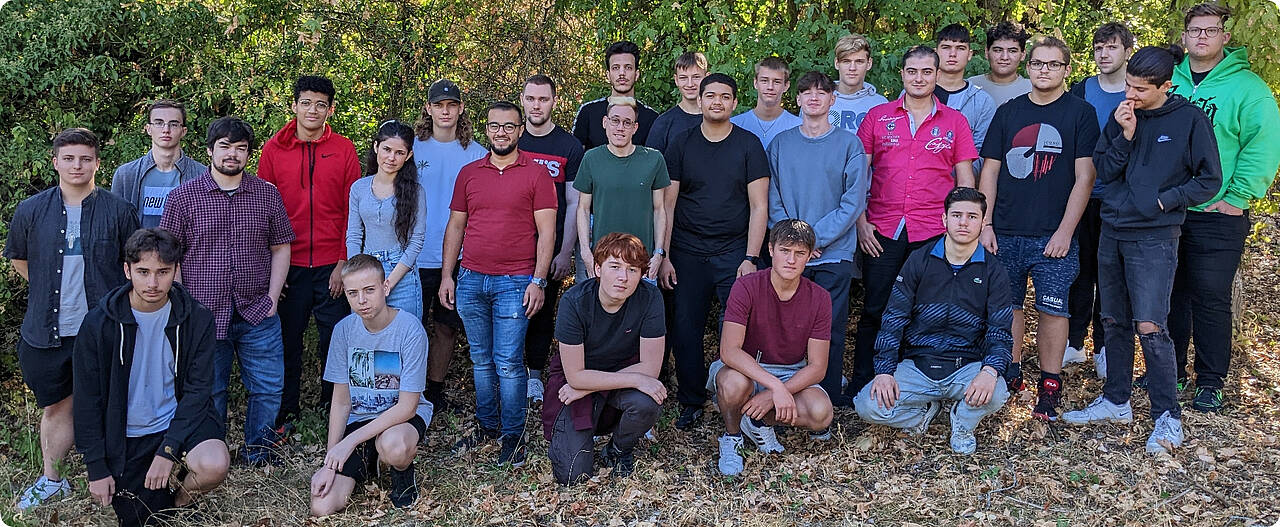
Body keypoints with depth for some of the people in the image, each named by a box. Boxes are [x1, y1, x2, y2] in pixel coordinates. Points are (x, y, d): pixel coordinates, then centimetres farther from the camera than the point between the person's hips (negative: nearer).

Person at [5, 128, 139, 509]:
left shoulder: (119, 211, -2)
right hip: (46, 331, 2)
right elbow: (17, 259, 17)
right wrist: (49, 291, 12)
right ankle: (51, 481, 29)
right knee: (55, 406, 14)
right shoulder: (31, 211, 2)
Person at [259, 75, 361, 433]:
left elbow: (352, 211, 2)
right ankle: (286, 413, 23)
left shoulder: (344, 150, 2)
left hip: (332, 265, 0)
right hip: (288, 263, 0)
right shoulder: (274, 149, 3)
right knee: (288, 340, 8)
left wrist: (344, 263, -5)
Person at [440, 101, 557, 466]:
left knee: (508, 363, -3)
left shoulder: (536, 174, 0)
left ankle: (513, 436, 9)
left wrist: (538, 280, -10)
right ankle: (487, 426, 26)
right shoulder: (469, 174, 11)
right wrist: (446, 275, 8)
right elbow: (456, 226, 14)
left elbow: (546, 231, -3)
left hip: (514, 283, -4)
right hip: (471, 281, 4)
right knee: (481, 360, 12)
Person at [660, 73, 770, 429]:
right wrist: (663, 257, 0)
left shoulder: (749, 145, 3)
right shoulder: (682, 145, 7)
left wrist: (750, 258, -7)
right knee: (685, 329, 2)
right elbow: (667, 204, 7)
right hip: (688, 253, 2)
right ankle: (692, 402, 18)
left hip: (735, 252, -1)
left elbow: (759, 207, 1)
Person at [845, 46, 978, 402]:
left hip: (934, 233, 0)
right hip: (882, 232, 0)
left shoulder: (954, 122, 9)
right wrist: (860, 221, -1)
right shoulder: (878, 117, 8)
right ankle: (862, 382, 14)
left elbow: (965, 179, 10)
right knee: (874, 310, 2)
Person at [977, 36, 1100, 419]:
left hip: (1054, 235, -3)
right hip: (1005, 232, 3)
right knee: (1008, 305, 8)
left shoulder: (1080, 113, 1)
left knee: (1052, 308, -1)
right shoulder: (1008, 112, 10)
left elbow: (1084, 177, -3)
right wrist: (985, 225, 2)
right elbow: (989, 171, 10)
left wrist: (1066, 230, -10)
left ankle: (1050, 385, 9)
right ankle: (1010, 374, 23)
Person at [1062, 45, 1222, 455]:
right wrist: (1125, 135, -10)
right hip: (1112, 233, 5)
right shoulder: (1121, 117, 7)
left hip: (1154, 238, -5)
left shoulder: (1190, 120, -5)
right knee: (1114, 323, 12)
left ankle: (1168, 418, 0)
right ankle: (1116, 402, 26)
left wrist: (1162, 201, -10)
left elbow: (1209, 180, -2)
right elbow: (1103, 171, 3)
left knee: (1150, 326, -11)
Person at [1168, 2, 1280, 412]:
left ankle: (1210, 382, 12)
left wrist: (1236, 197, -14)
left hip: (1217, 215, -4)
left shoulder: (1246, 87, -4)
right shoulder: (1169, 81, 8)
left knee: (1211, 298, 0)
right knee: (1169, 293, 12)